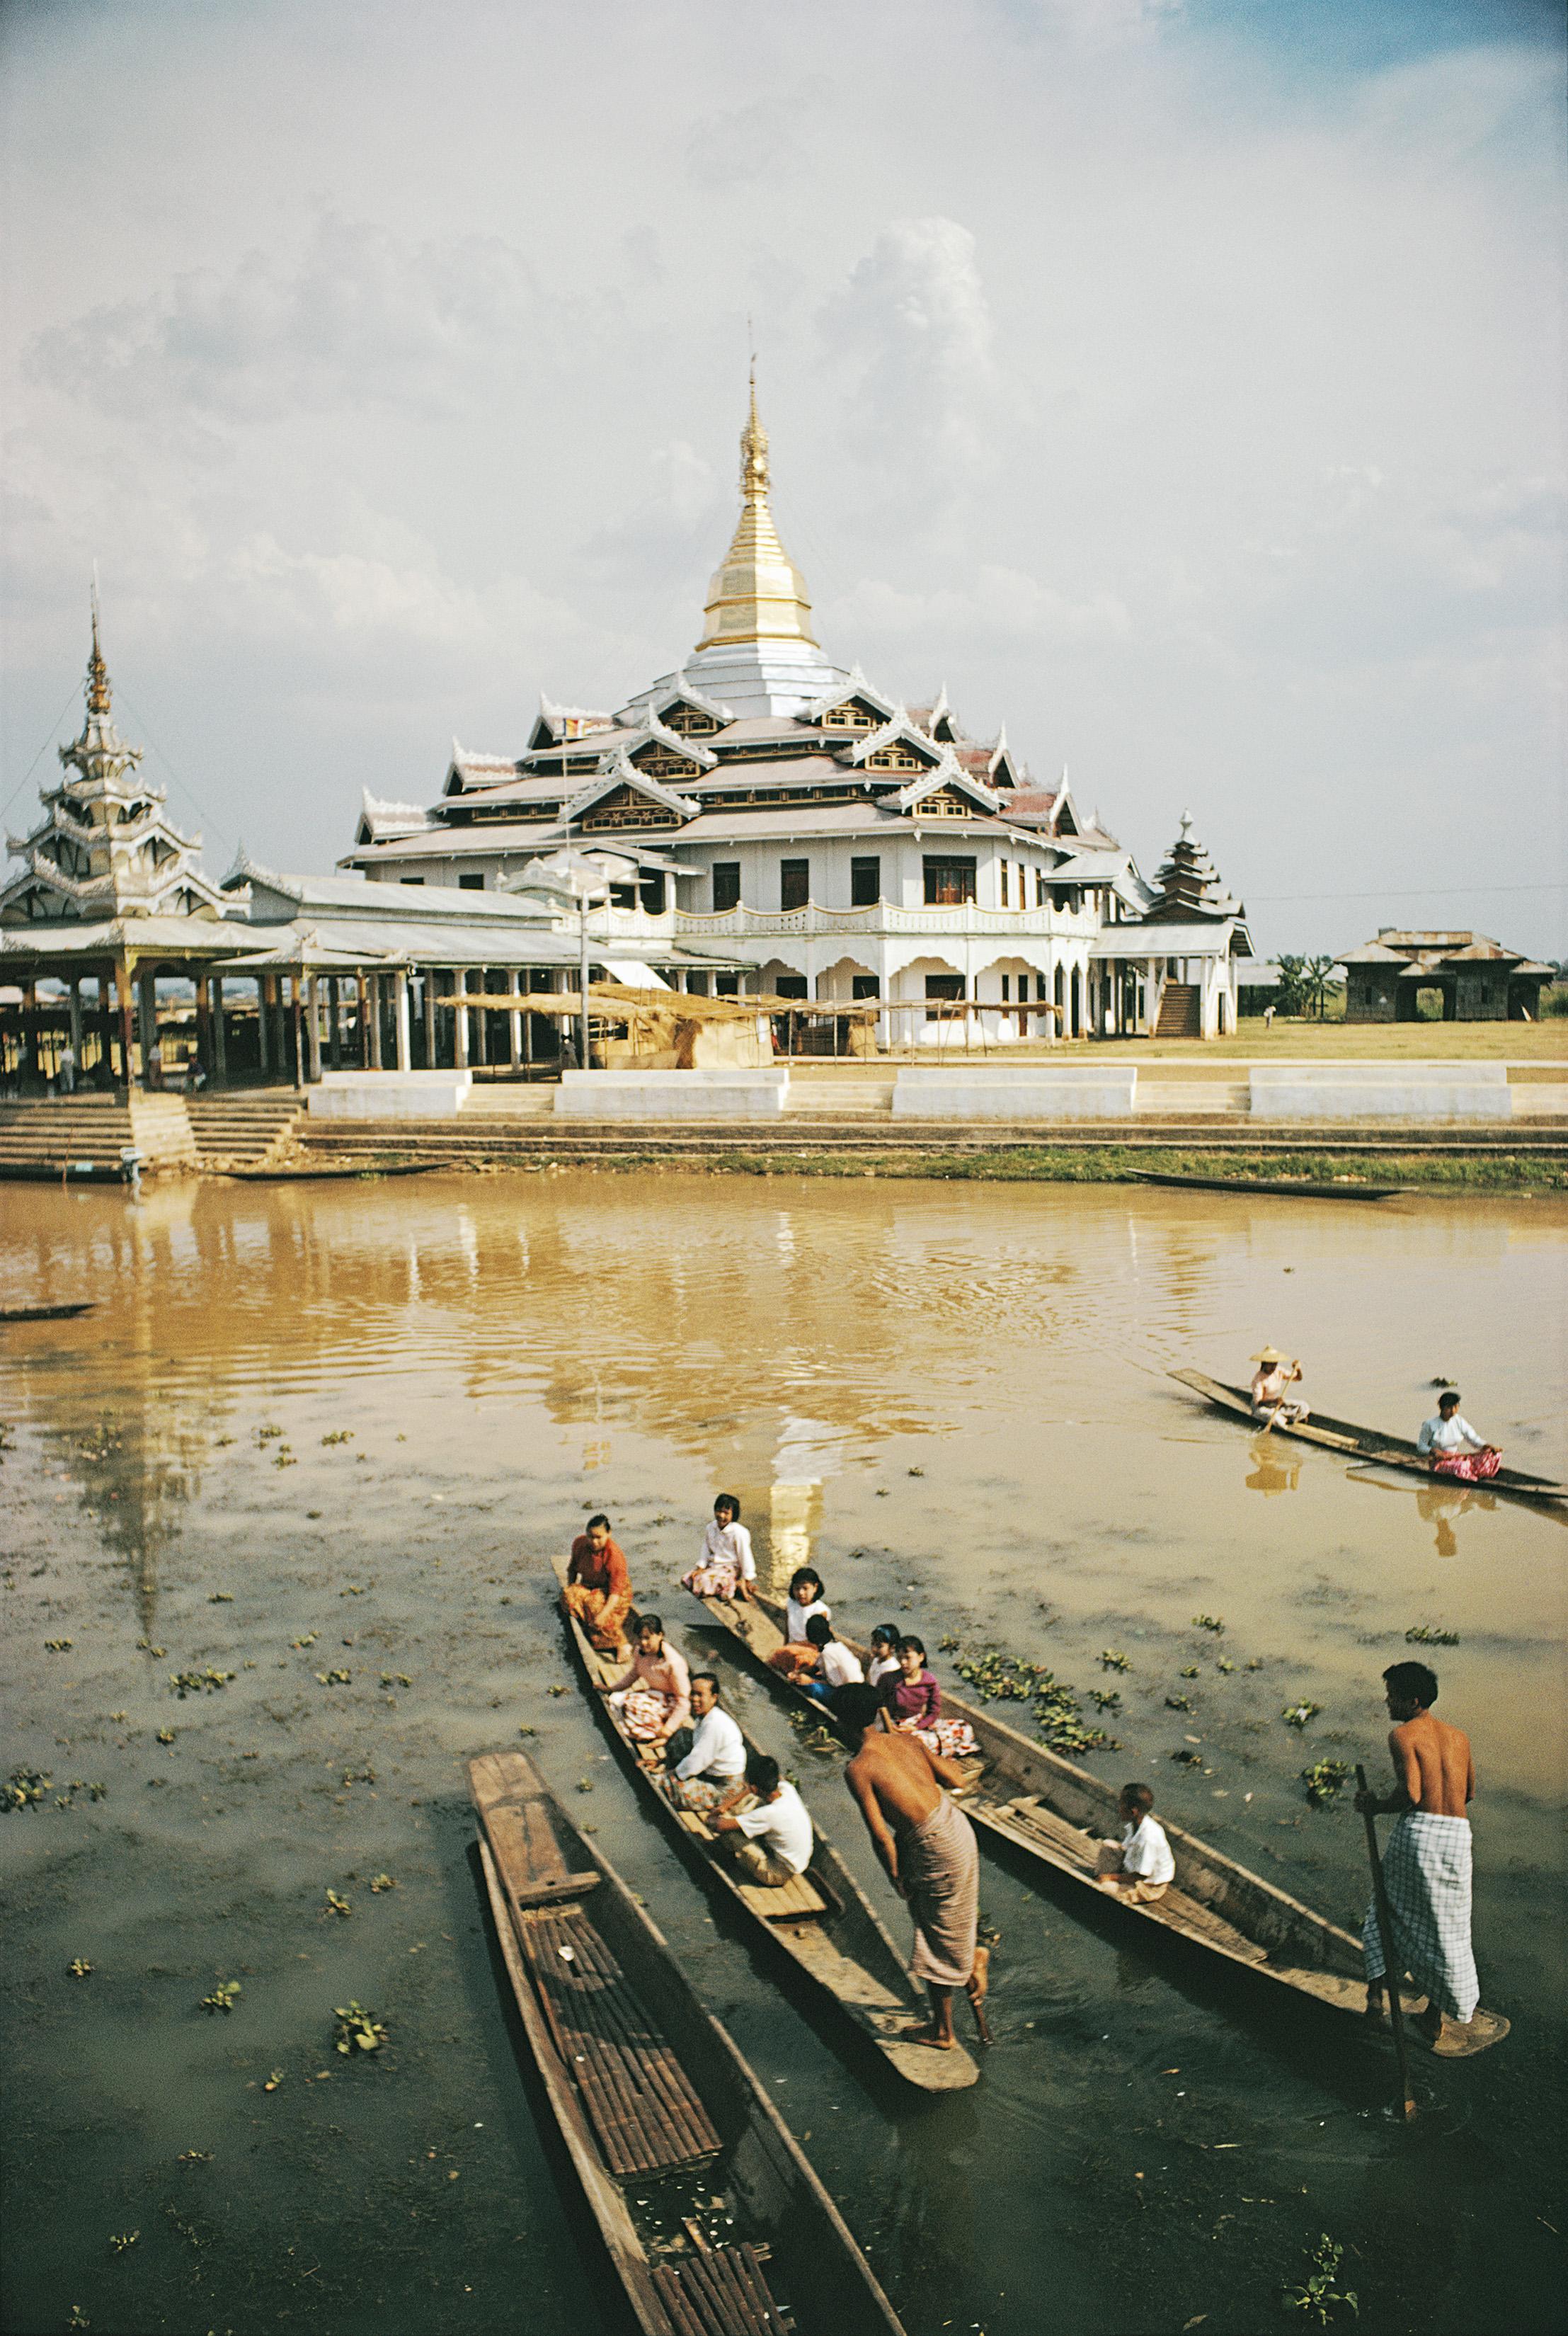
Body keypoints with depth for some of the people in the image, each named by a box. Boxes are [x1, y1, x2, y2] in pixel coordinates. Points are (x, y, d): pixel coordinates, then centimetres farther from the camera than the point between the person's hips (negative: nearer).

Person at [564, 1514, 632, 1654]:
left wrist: (603, 1614, -40)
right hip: (588, 1587, 5)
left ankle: (621, 1645, -28)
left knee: (595, 1602, -37)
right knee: (571, 1595, -28)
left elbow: (616, 1591, -30)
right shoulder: (580, 1544, -9)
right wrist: (570, 1589, -3)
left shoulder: (615, 1554, -26)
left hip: (611, 1594, -5)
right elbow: (573, 1569, 11)